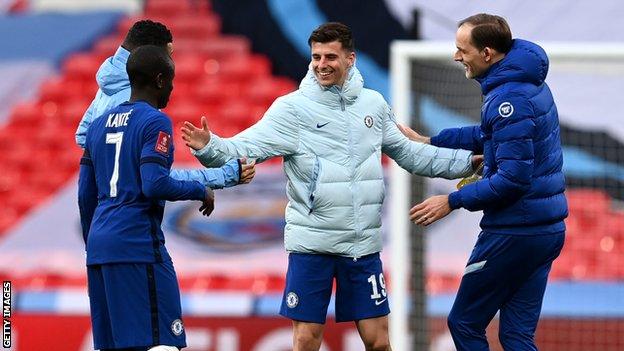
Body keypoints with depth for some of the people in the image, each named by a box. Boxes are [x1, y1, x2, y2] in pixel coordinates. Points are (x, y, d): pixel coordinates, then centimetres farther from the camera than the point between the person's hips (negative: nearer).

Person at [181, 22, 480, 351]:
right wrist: (209, 147, -33)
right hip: (312, 243, -3)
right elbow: (247, 147, -14)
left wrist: (469, 161, 22)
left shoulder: (374, 104, 8)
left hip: (363, 244, 3)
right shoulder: (293, 108, -6)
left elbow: (409, 153, 21)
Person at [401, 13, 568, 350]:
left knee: (464, 323, 4)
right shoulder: (530, 83, 11)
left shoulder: (508, 99, -20)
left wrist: (453, 201, -16)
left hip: (514, 233, -9)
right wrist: (428, 141, 26)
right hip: (547, 230, 9)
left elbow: (513, 178, -24)